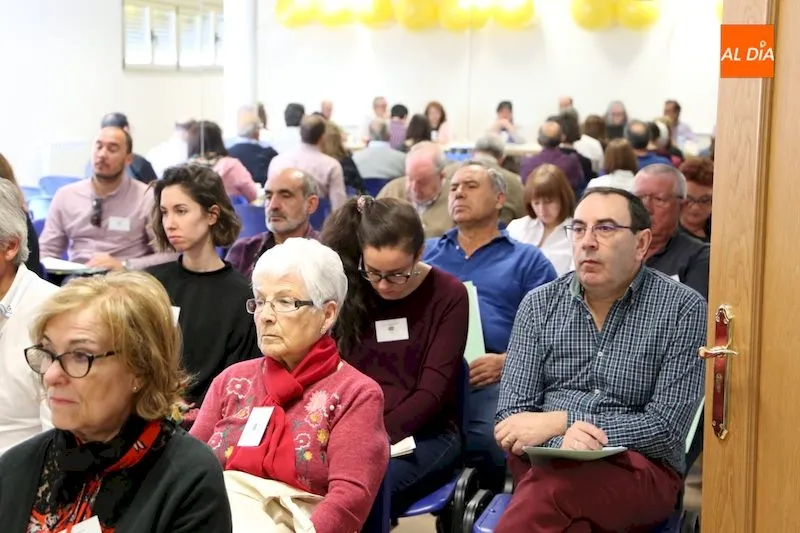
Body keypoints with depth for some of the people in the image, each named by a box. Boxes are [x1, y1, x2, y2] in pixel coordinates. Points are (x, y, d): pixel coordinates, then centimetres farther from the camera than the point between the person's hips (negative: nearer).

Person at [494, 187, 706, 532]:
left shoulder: (683, 309, -3)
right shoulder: (539, 304, 7)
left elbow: (667, 429, -7)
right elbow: (512, 414, 3)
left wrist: (559, 421, -13)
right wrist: (560, 442, -20)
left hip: (640, 468, -2)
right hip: (545, 460, 3)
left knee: (548, 491, -36)